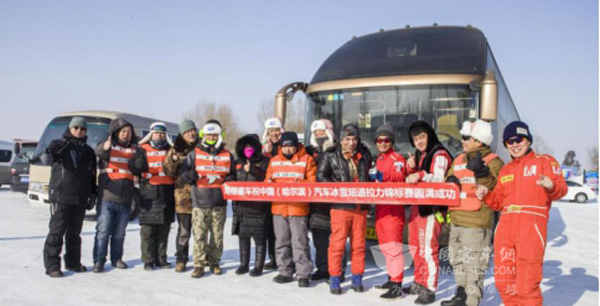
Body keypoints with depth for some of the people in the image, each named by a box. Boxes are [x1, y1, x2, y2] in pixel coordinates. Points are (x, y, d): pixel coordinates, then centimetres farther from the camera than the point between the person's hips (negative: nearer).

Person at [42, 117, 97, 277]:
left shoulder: (88, 151, 15)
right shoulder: (60, 144, -1)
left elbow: (92, 175, 20)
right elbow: (52, 150, -25)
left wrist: (93, 194, 15)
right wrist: (48, 156, -48)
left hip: (80, 199, 5)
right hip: (61, 196, -5)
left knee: (75, 232, 13)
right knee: (57, 231, -5)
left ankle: (73, 262, 23)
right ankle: (52, 265, 1)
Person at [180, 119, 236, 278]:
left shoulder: (227, 155, 10)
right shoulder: (194, 154, 6)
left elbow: (233, 175, 18)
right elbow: (183, 172, 7)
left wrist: (229, 180, -4)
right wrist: (191, 176, -15)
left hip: (219, 203, 2)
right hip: (200, 202, -2)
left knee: (217, 235, 8)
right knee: (199, 235, -4)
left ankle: (214, 262, 23)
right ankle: (199, 265, 4)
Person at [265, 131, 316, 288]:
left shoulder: (307, 160, 2)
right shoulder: (274, 161, 14)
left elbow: (313, 182, -2)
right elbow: (267, 179, 20)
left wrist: (302, 183, -21)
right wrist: (268, 182, -3)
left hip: (298, 209, -4)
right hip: (278, 207, 5)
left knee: (300, 242, -4)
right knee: (281, 242, 11)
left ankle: (303, 274, 2)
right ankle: (285, 272, 21)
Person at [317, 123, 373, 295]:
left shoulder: (364, 154, 12)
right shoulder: (331, 155, 2)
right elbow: (321, 177, 3)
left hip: (360, 206, 3)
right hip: (340, 206, -3)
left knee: (359, 244, 7)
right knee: (337, 243, -3)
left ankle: (357, 278, 19)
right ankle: (334, 279, 8)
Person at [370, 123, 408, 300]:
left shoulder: (397, 158, -8)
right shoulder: (378, 159, 17)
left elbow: (399, 176, -26)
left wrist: (382, 175, -39)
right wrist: (374, 177, 8)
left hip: (393, 208, -9)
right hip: (380, 207, 9)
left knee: (393, 246, -10)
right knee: (385, 246, 15)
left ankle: (397, 286, -6)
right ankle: (391, 279, 27)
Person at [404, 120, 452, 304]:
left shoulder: (439, 154, -11)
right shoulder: (419, 155, 17)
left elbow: (439, 179, -21)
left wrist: (421, 175, -37)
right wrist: (411, 168, -1)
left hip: (431, 208, -9)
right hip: (417, 206, 9)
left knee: (428, 249, -9)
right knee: (415, 247, 16)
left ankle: (429, 289, -2)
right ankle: (420, 283, 28)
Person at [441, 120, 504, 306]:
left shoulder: (493, 162, -7)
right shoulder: (459, 160, 15)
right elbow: (448, 181, 23)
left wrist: (482, 173, -30)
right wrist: (450, 181, 1)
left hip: (477, 222, -8)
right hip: (457, 219, 9)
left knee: (473, 264, -4)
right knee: (457, 260, 19)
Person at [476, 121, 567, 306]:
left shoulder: (544, 161, 7)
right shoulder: (505, 170, 23)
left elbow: (561, 189, -4)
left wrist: (552, 186, -26)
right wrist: (486, 195, 3)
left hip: (531, 224, -5)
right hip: (505, 225, 6)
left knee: (527, 280, -8)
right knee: (503, 278, 8)